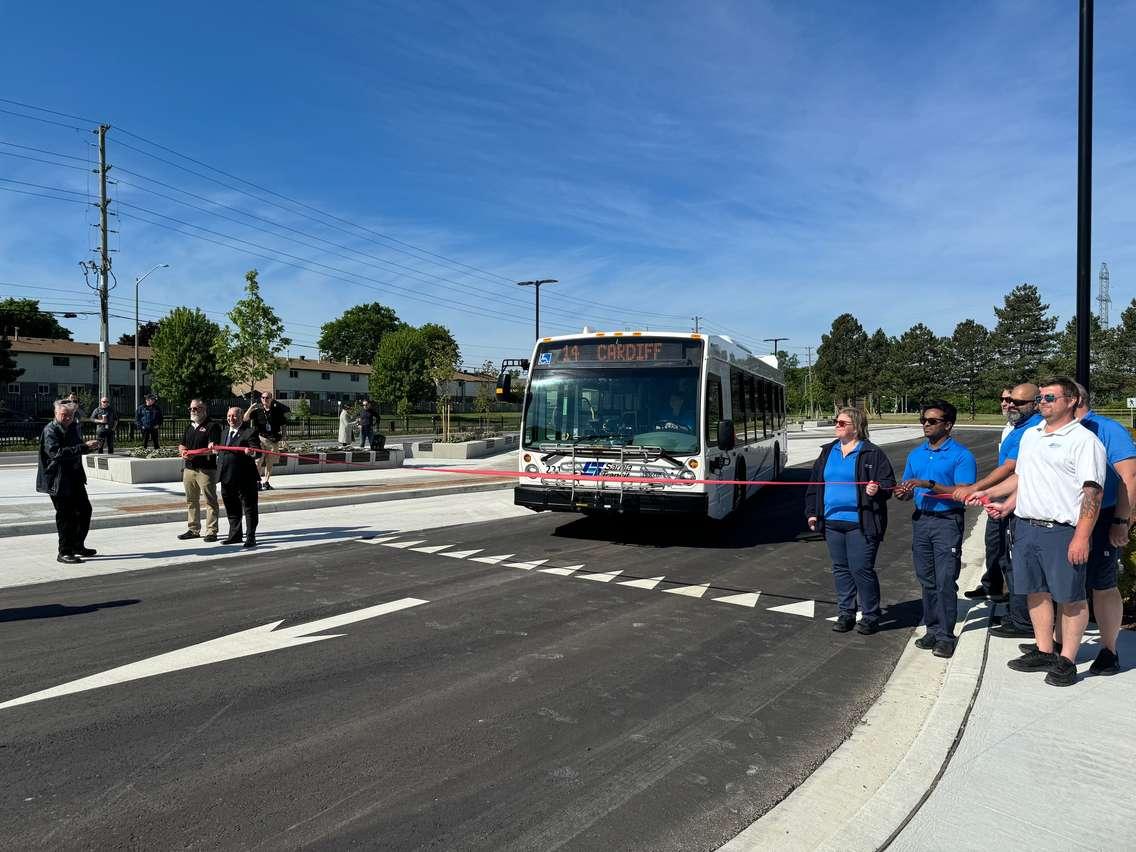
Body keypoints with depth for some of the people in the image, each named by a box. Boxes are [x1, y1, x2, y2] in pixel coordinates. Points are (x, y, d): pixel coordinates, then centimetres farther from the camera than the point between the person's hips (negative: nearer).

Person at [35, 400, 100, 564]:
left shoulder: (71, 427, 10)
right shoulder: (50, 431, -15)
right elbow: (56, 452, -30)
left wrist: (88, 446, 1)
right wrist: (83, 447, -35)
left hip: (75, 479, 8)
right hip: (58, 481, -8)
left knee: (85, 510, 13)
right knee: (65, 515, -3)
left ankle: (78, 546, 27)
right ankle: (64, 553, 8)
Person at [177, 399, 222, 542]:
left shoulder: (212, 426, -6)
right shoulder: (190, 427, 19)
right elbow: (181, 445, 19)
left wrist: (195, 453, -25)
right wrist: (183, 451, -4)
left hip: (206, 469, -8)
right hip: (189, 468, 8)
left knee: (210, 501, -3)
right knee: (191, 500, 13)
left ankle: (211, 531, 0)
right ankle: (194, 529, 23)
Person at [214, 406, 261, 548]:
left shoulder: (250, 432, -7)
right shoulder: (224, 432, 18)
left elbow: (257, 451, -18)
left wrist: (251, 451, -36)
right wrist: (215, 449, 15)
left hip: (245, 477, -8)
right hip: (227, 477, 8)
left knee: (249, 508, 0)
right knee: (231, 509, 17)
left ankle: (250, 537, 6)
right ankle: (235, 535, 28)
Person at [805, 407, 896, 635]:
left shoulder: (873, 454, -4)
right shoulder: (828, 452, 12)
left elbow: (889, 484, -6)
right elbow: (815, 484, 15)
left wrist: (878, 490, -27)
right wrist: (812, 512, 11)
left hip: (860, 524, -6)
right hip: (832, 521, 6)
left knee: (862, 569, -2)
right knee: (841, 569, 12)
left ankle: (870, 616, 13)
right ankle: (845, 614, 23)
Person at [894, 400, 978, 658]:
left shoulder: (961, 455, -6)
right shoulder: (915, 455, 13)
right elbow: (907, 490, 17)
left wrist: (929, 484, -23)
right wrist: (903, 493, -7)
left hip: (947, 522, -6)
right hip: (921, 520, 6)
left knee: (945, 581, -5)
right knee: (926, 579, 11)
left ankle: (945, 636, 4)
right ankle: (932, 629, 22)